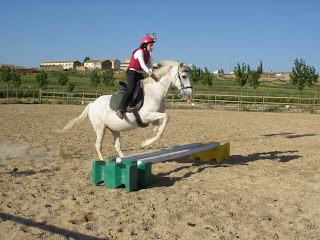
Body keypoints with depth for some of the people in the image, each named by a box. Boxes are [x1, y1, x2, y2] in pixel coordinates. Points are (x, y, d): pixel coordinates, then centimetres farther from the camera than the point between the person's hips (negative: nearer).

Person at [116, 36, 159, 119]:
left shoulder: (148, 55, 14)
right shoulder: (140, 52, -12)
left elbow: (150, 67, 9)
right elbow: (142, 65, -25)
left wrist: (152, 76, -9)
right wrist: (151, 74, -36)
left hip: (139, 75, 9)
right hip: (132, 73, -9)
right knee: (131, 89, -28)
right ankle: (120, 110, -35)